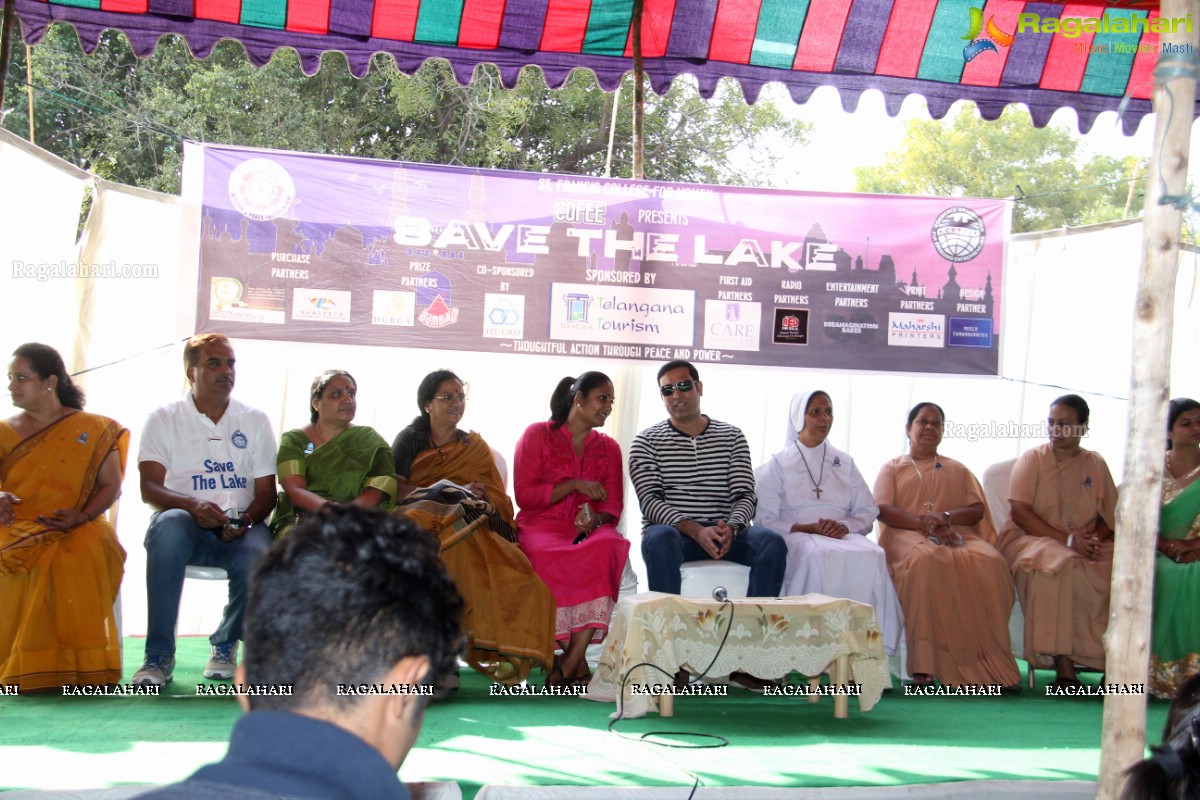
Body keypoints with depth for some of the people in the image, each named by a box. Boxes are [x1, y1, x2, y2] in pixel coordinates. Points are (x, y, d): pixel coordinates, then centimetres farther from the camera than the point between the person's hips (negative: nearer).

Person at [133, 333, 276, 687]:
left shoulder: (255, 420, 13)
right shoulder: (164, 419, 7)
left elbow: (266, 492, 8)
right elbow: (149, 487, -4)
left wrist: (246, 520, -14)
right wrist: (193, 505, -24)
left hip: (240, 529, 1)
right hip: (187, 525, -1)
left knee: (258, 557, -34)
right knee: (170, 523, -38)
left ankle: (225, 645, -2)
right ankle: (158, 656, -32)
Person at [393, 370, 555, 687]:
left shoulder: (475, 447, 21)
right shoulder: (409, 440, 13)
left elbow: (498, 500, 13)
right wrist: (453, 490, -7)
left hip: (467, 524, 3)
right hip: (422, 517, -3)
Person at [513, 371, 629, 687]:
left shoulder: (608, 448, 21)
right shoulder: (538, 435, 10)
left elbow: (613, 506, 12)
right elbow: (525, 495, 0)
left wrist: (596, 519, -12)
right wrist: (574, 484, -10)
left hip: (590, 530, 2)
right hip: (541, 527, -2)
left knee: (608, 546, -36)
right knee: (548, 556, -40)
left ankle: (572, 659, -37)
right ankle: (577, 659, -31)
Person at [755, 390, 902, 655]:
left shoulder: (845, 463, 23)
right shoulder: (778, 465, 12)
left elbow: (868, 512, 15)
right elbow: (765, 520, 2)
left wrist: (844, 527, -8)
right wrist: (809, 528, -13)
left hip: (844, 535, 3)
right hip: (795, 536, -3)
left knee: (872, 555, -33)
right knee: (817, 555, -40)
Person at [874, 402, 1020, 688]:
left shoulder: (958, 470, 29)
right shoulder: (892, 468, 22)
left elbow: (977, 509, 14)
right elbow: (883, 510, 4)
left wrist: (946, 517, -9)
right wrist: (924, 522, -13)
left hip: (956, 534, 3)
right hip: (907, 535, -2)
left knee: (991, 563, -32)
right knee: (924, 560, -41)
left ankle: (989, 659, -32)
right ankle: (925, 662, -42)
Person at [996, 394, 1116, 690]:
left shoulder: (1096, 465, 15)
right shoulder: (1032, 459, 5)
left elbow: (1111, 516, 11)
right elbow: (1019, 511, -7)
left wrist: (1096, 538, -12)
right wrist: (1066, 539, -17)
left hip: (1086, 548, 3)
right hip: (1030, 538, -3)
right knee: (1060, 565, -37)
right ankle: (1063, 663, -34)